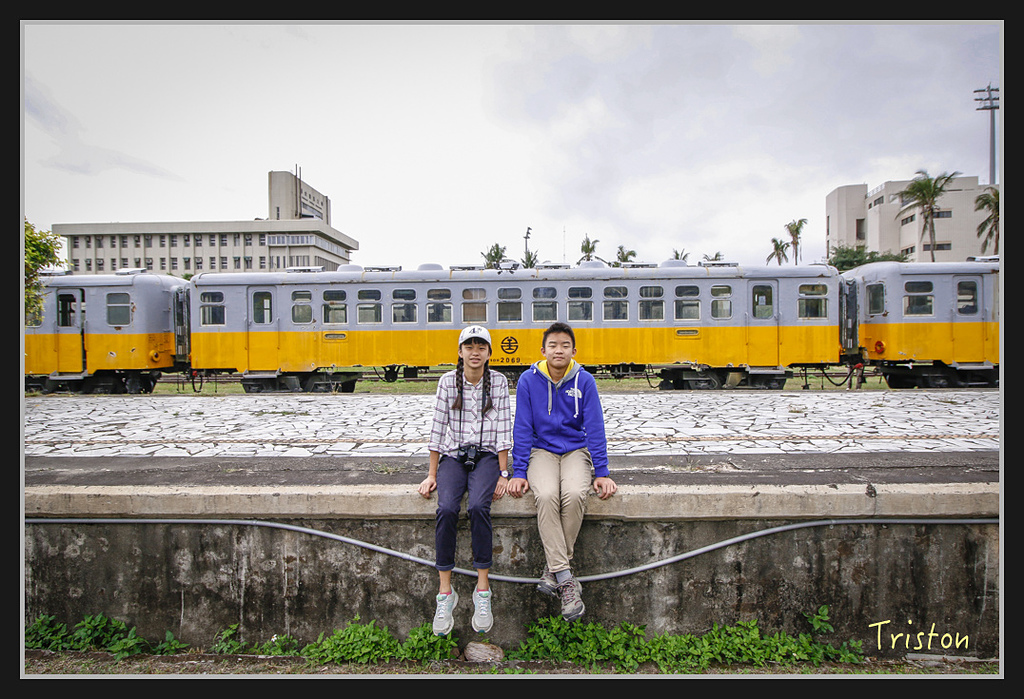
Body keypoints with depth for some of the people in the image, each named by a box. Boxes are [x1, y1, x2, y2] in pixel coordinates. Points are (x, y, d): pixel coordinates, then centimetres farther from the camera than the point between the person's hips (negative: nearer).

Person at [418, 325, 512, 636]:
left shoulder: (499, 382, 0)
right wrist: (432, 474, -1)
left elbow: (503, 430, -2)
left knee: (478, 507, -29)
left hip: (486, 456, -1)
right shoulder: (448, 382, 2)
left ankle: (482, 591, -16)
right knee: (446, 509, -27)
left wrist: (503, 474, -9)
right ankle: (445, 593, -15)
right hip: (453, 456, 1)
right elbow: (438, 428, 2)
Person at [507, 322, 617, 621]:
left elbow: (594, 428, -3)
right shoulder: (528, 380, -4)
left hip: (575, 450, 0)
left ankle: (553, 569, -13)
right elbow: (522, 429, -3)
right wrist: (518, 473, -7)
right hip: (541, 451, 0)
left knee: (574, 494, -31)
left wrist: (602, 473, -8)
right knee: (546, 496, -31)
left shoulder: (584, 381, -4)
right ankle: (565, 579, -24)